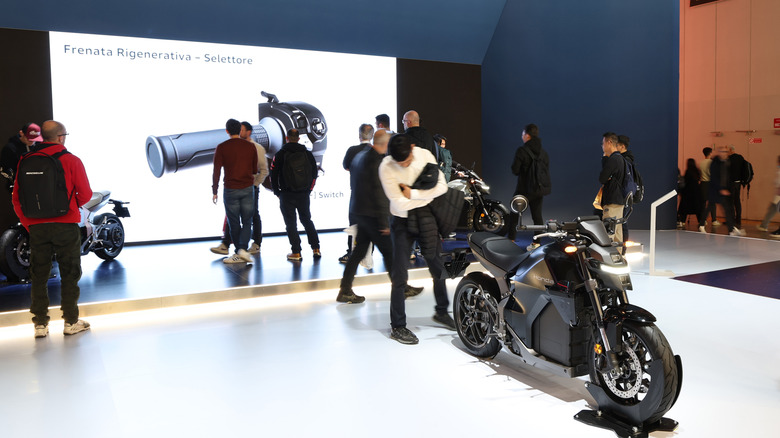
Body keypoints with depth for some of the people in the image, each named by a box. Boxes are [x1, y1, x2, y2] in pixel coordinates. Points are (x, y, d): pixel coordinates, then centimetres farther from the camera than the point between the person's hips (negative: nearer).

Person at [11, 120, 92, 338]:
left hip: (36, 227, 3)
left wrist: (29, 225, 13)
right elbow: (85, 194, -7)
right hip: (65, 225, -3)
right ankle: (71, 321, 11)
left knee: (39, 275, 11)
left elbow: (17, 199, 4)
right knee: (69, 274, 7)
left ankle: (40, 323, 15)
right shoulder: (71, 160, -5)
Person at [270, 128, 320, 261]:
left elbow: (273, 174, -3)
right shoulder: (308, 154, 4)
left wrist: (277, 192, 7)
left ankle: (296, 253, 2)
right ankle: (316, 249, 14)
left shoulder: (280, 154, -4)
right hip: (304, 195, 3)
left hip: (287, 195, -3)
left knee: (291, 223, 3)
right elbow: (314, 173, 8)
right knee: (307, 220, 17)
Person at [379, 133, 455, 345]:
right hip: (402, 220, -4)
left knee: (438, 268, 14)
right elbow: (399, 203, -23)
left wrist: (413, 194, -21)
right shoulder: (386, 167, -19)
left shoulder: (425, 155, -8)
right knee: (400, 275, -5)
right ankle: (397, 326, 7)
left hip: (426, 216, 4)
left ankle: (441, 311, 35)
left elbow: (442, 186, -12)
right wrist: (426, 194, -13)